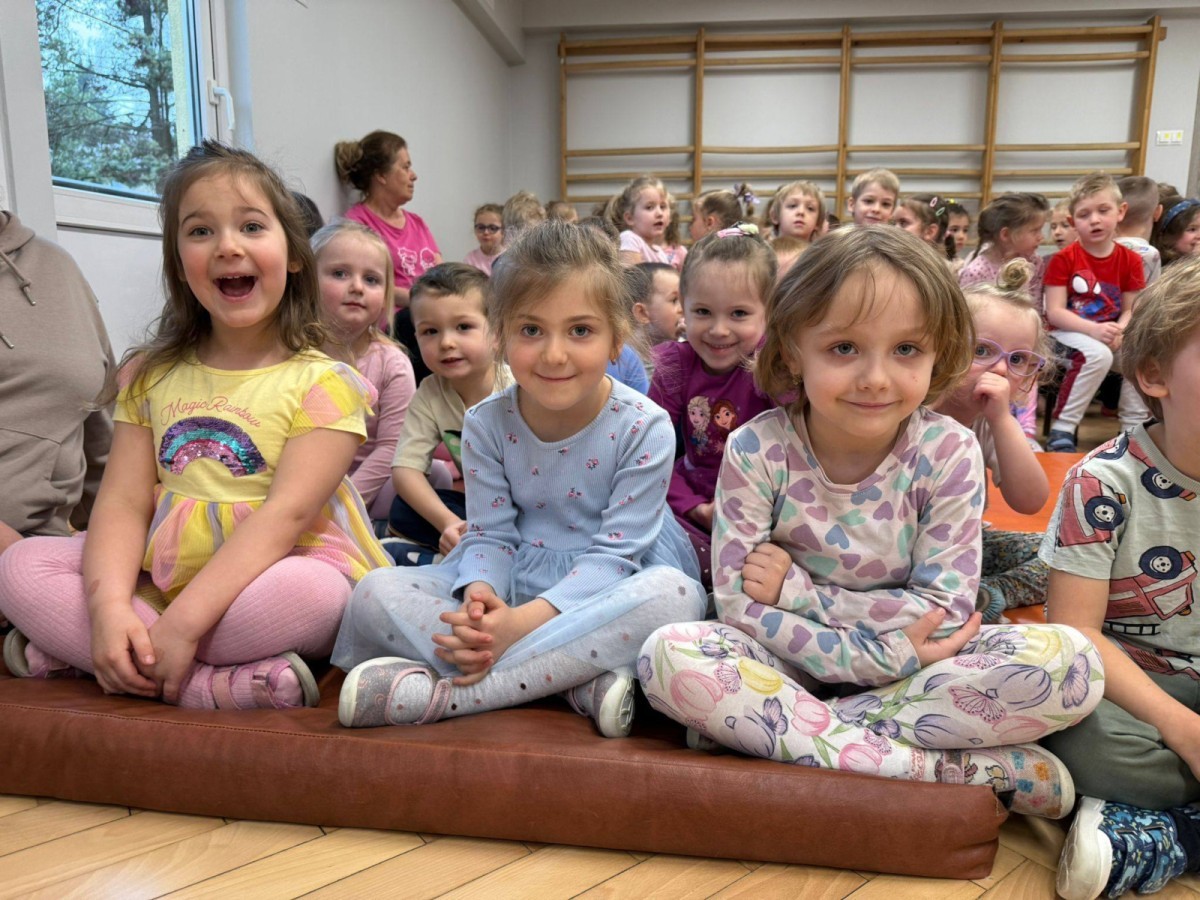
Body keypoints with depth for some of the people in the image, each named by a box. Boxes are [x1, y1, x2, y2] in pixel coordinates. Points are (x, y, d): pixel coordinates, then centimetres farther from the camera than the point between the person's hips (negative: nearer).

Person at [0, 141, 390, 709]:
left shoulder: (321, 383, -7)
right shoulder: (151, 375, 9)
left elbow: (284, 515, -18)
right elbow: (124, 503, -1)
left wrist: (183, 621, -26)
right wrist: (109, 605, -19)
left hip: (262, 585, -5)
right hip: (162, 581, 5)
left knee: (311, 590, -35)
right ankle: (212, 685, -23)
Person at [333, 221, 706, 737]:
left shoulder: (644, 428, -14)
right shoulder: (486, 424, -4)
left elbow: (615, 552, -16)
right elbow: (489, 534, -3)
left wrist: (526, 619, -30)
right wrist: (479, 594, -27)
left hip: (601, 588, -2)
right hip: (514, 579, 3)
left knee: (675, 594, -37)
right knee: (376, 594, -18)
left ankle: (444, 693, -35)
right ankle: (580, 680, -29)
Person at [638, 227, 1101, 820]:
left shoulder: (949, 453, -11)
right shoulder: (756, 452, -14)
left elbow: (943, 609, -12)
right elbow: (737, 601, -17)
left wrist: (799, 590, -18)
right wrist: (879, 657, -23)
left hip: (912, 662, 1)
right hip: (791, 662, 0)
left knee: (1071, 663, -24)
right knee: (669, 653, -31)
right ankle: (956, 767, -25)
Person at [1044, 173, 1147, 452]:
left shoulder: (1130, 260, 4)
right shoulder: (1064, 259, -8)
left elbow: (1130, 311, 4)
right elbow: (1054, 312, -14)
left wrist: (1119, 332, -19)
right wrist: (1094, 329, -26)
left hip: (1111, 335, 5)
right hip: (1068, 332, -4)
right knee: (1098, 355, -33)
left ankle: (1134, 428, -4)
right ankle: (1061, 430, -25)